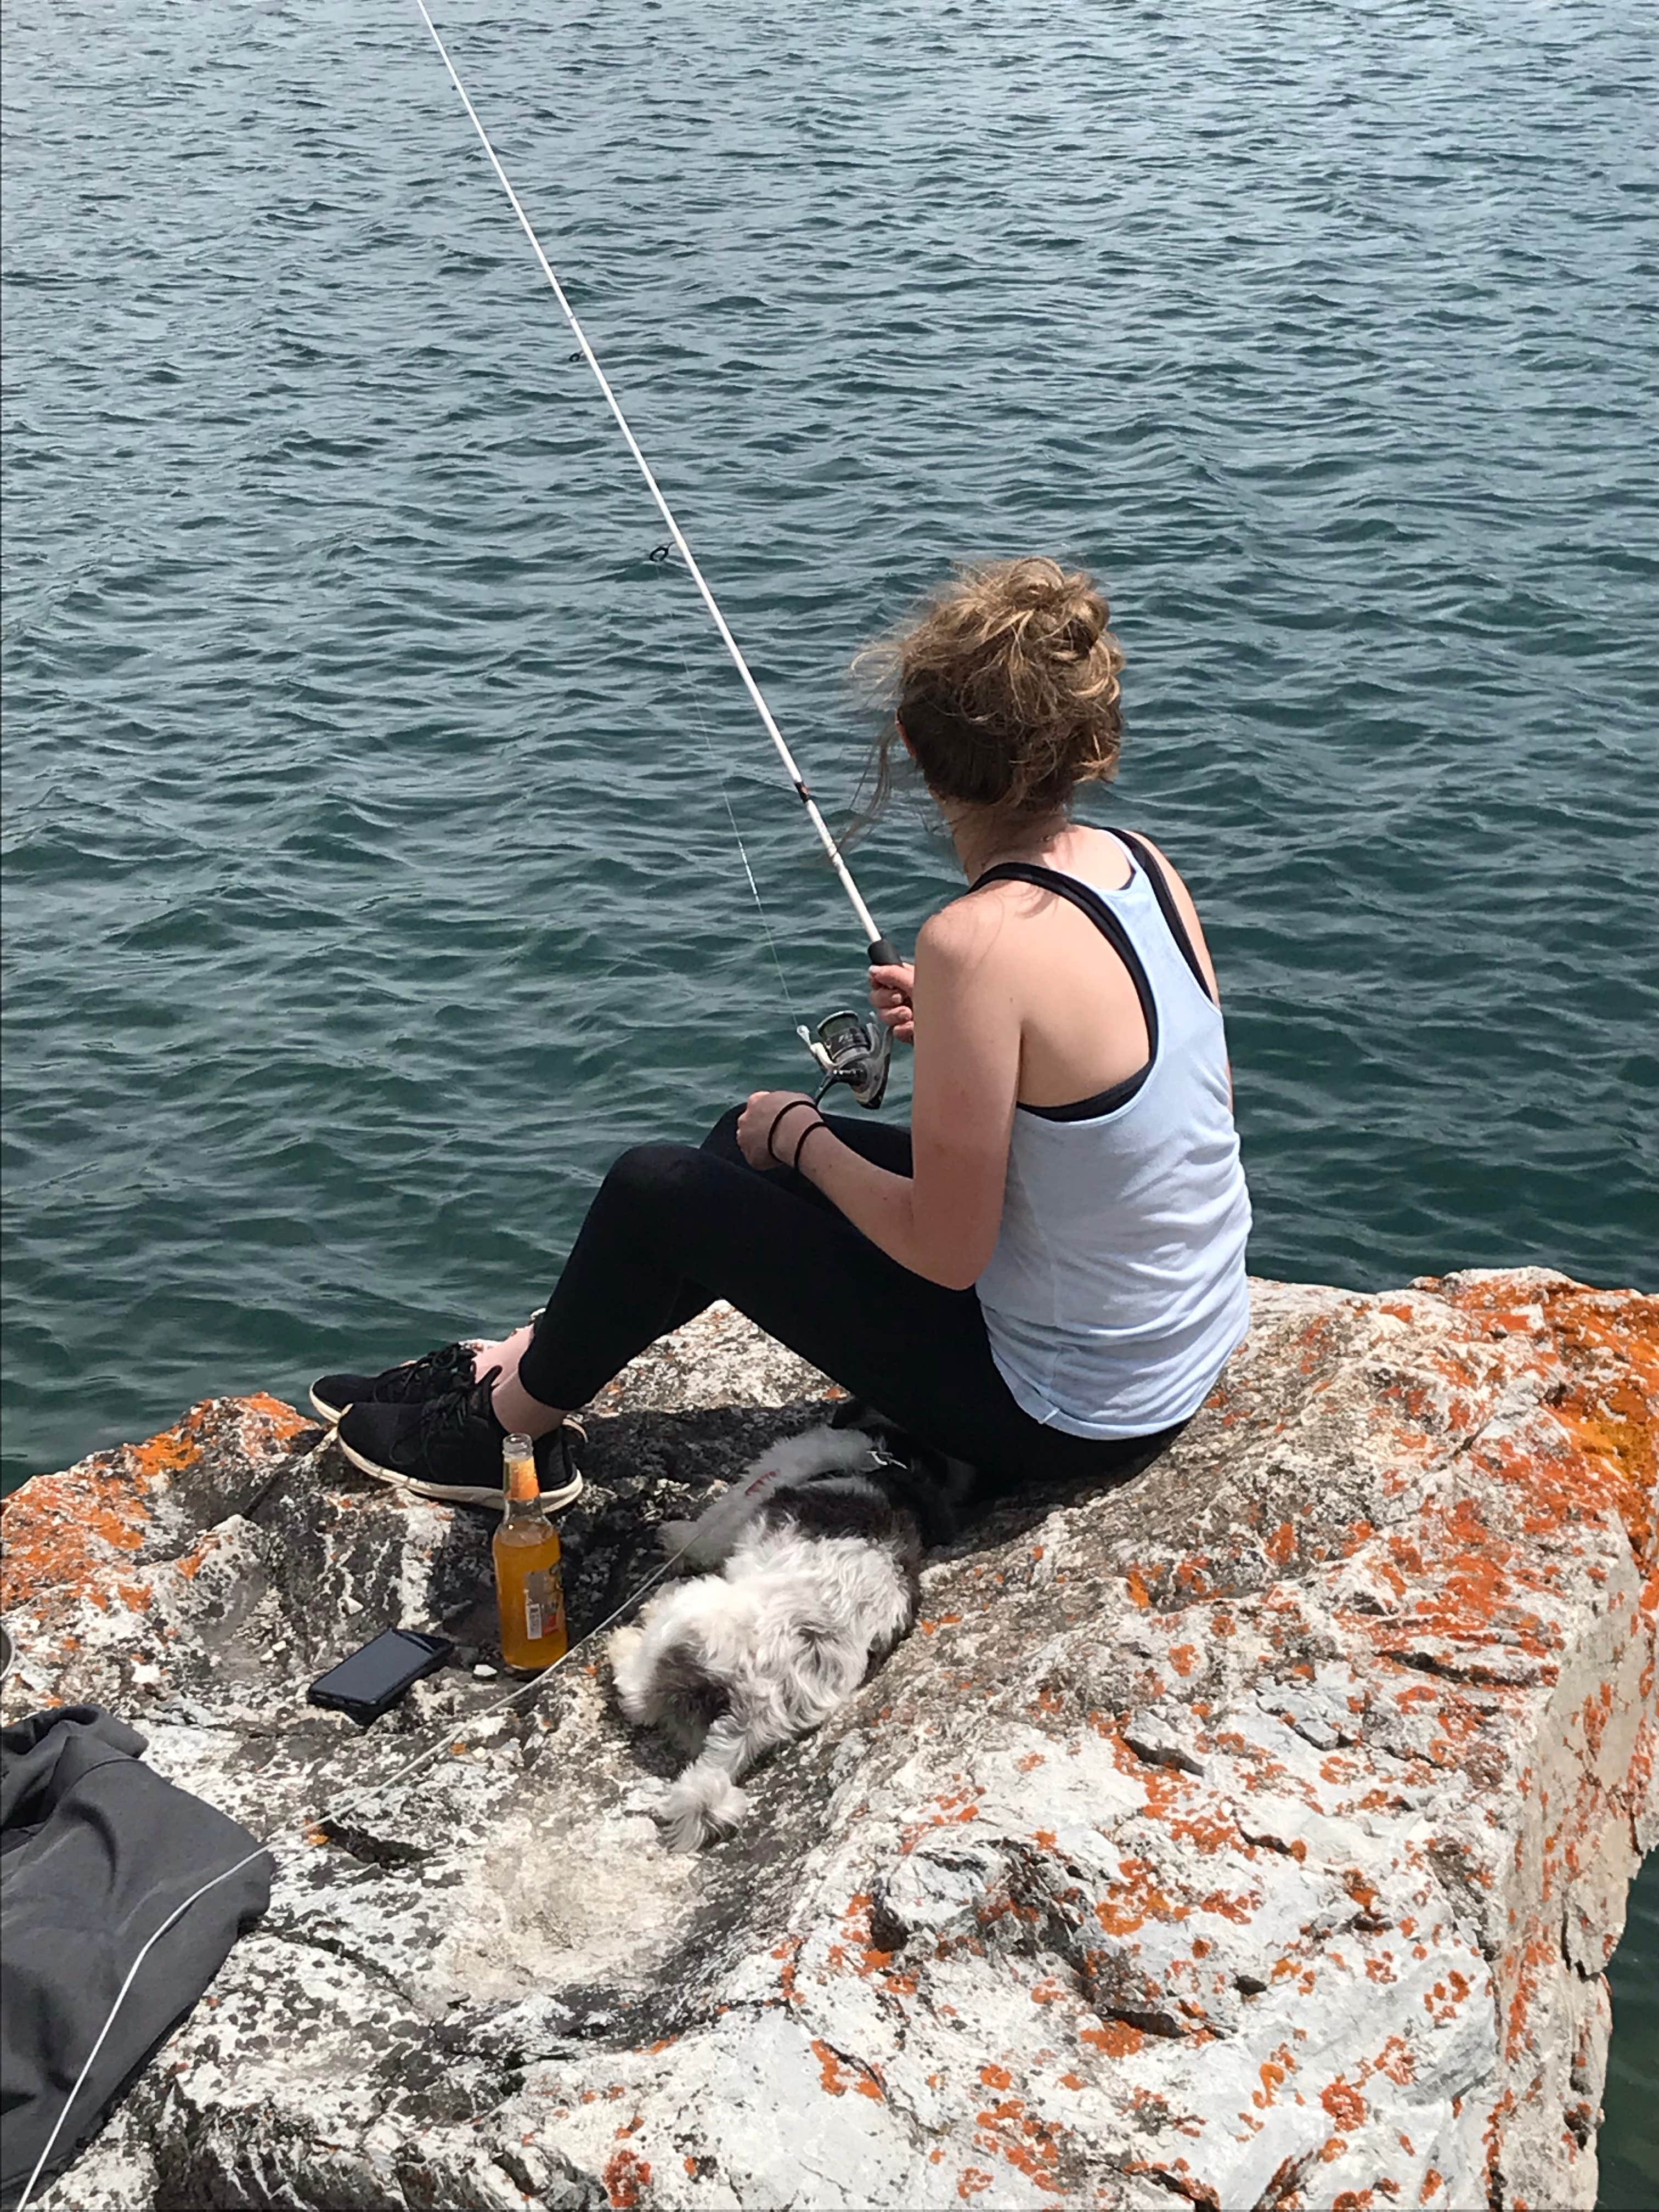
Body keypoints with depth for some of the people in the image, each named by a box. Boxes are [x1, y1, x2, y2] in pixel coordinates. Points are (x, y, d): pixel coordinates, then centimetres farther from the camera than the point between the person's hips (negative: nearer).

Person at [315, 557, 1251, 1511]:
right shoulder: (1140, 862, -5)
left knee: (658, 1190, 2)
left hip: (1067, 1417, -8)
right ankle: (531, 1363, 35)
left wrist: (802, 1138, -7)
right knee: (748, 1146, 19)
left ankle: (507, 1427, 27)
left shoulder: (983, 941, -29)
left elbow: (944, 1251, -24)